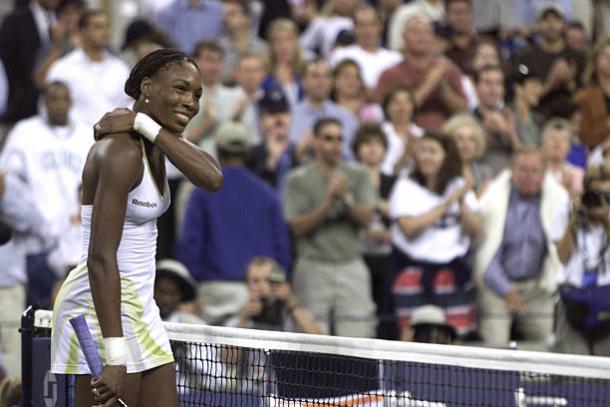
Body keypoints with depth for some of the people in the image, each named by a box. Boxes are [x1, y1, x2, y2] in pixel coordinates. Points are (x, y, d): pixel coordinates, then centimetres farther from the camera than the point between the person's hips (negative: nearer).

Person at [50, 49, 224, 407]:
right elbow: (101, 258, -23)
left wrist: (147, 125, -15)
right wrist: (115, 357, -28)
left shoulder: (150, 146, 10)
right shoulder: (121, 151, -18)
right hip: (103, 308, -10)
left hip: (138, 307, 10)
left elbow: (212, 178, -9)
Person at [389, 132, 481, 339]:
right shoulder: (406, 187, 0)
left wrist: (462, 203, -11)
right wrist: (446, 204, -12)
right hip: (414, 272, -3)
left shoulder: (459, 186, 10)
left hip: (453, 272, 3)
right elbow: (409, 228, -15)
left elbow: (474, 230, 4)